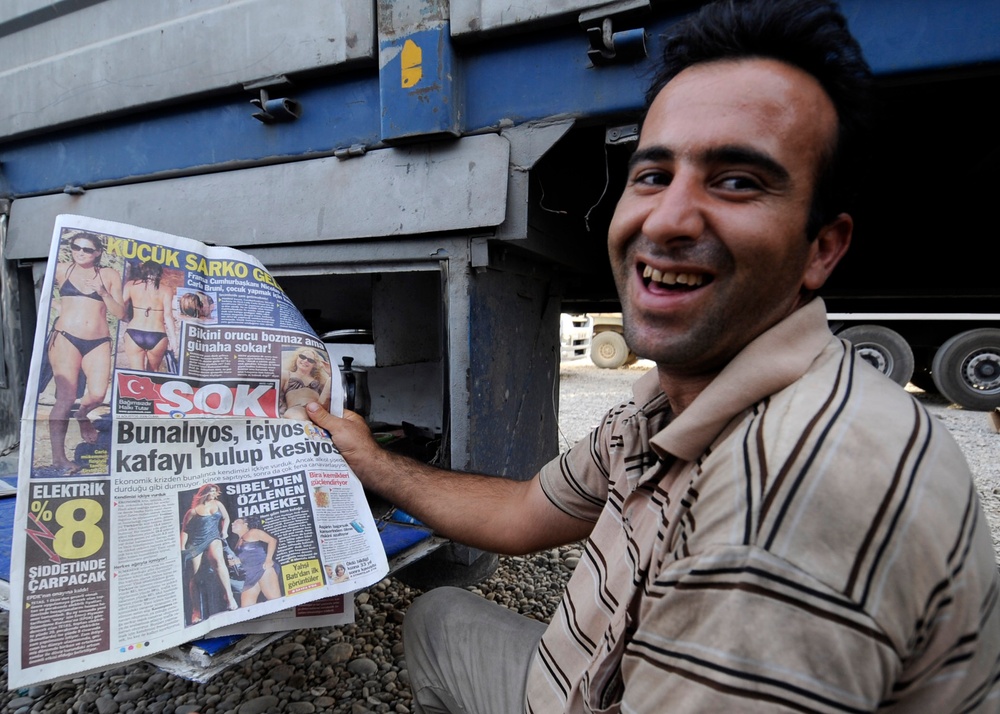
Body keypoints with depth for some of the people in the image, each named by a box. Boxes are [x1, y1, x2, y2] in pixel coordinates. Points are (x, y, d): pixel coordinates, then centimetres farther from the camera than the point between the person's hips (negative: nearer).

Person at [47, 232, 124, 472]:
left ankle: (82, 414, 27)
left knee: (98, 394, -11)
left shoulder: (109, 275, 10)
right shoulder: (62, 270, 9)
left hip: (99, 342, 1)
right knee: (66, 397, -8)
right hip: (66, 338, -1)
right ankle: (58, 456, 3)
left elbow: (120, 313, 7)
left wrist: (103, 293, -7)